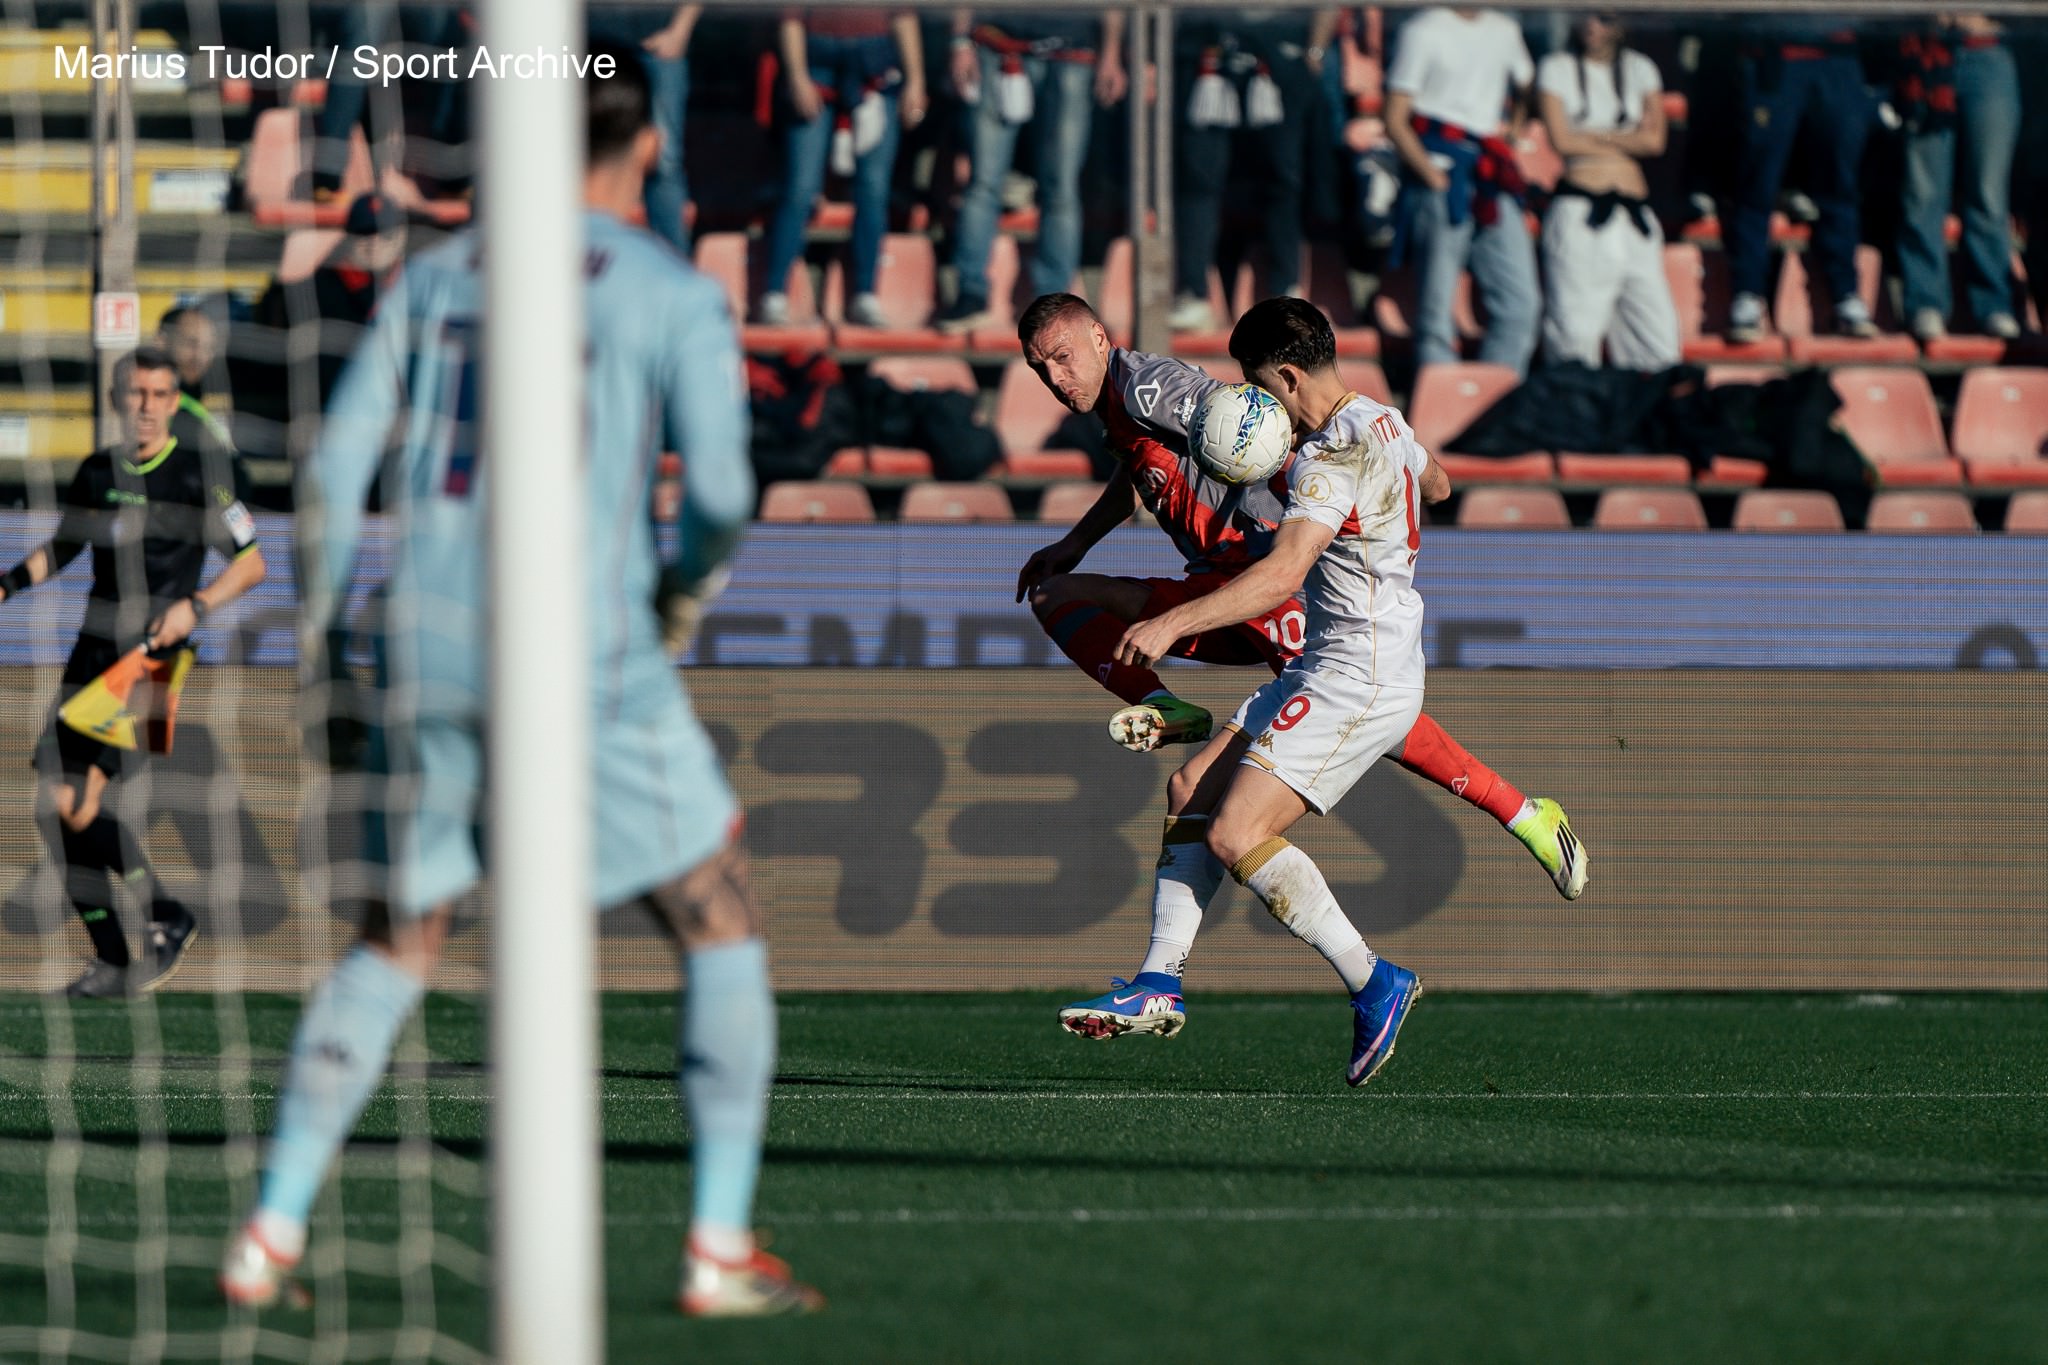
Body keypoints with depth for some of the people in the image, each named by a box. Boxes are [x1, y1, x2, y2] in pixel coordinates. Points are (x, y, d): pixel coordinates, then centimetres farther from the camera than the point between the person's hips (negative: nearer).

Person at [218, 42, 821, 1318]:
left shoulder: (438, 276, 12)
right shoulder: (679, 298, -2)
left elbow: (340, 463, 7)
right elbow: (720, 489, -12)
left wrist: (321, 638, 12)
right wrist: (693, 583, 10)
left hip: (431, 652, 5)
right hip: (589, 661, -5)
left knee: (400, 939, 20)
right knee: (725, 925, 9)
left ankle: (272, 1234, 13)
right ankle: (721, 1249, 2)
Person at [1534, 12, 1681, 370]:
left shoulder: (1639, 69, 13)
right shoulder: (1557, 69, 5)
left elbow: (1655, 140, 2)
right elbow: (1562, 140, -5)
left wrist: (1595, 137, -4)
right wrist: (1623, 142, 1)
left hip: (1634, 214, 3)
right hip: (1579, 213, -3)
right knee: (1575, 331, -8)